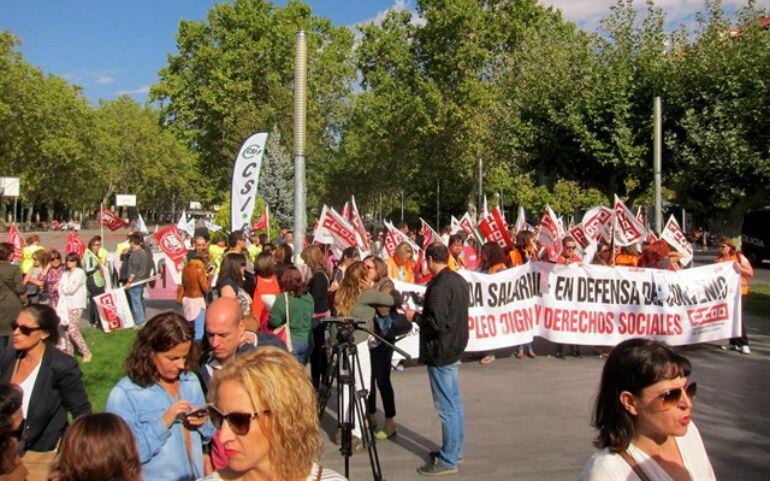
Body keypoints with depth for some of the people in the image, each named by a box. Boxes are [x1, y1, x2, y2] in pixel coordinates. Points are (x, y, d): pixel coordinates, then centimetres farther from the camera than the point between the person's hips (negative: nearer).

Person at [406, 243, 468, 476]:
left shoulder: (439, 286, -22)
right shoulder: (459, 280, 7)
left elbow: (436, 323, -25)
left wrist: (414, 316, -11)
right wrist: (426, 308, 15)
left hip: (440, 352, -10)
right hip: (455, 348, 10)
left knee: (447, 408, -2)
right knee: (455, 404, 16)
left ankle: (448, 461, 6)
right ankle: (455, 450, 28)